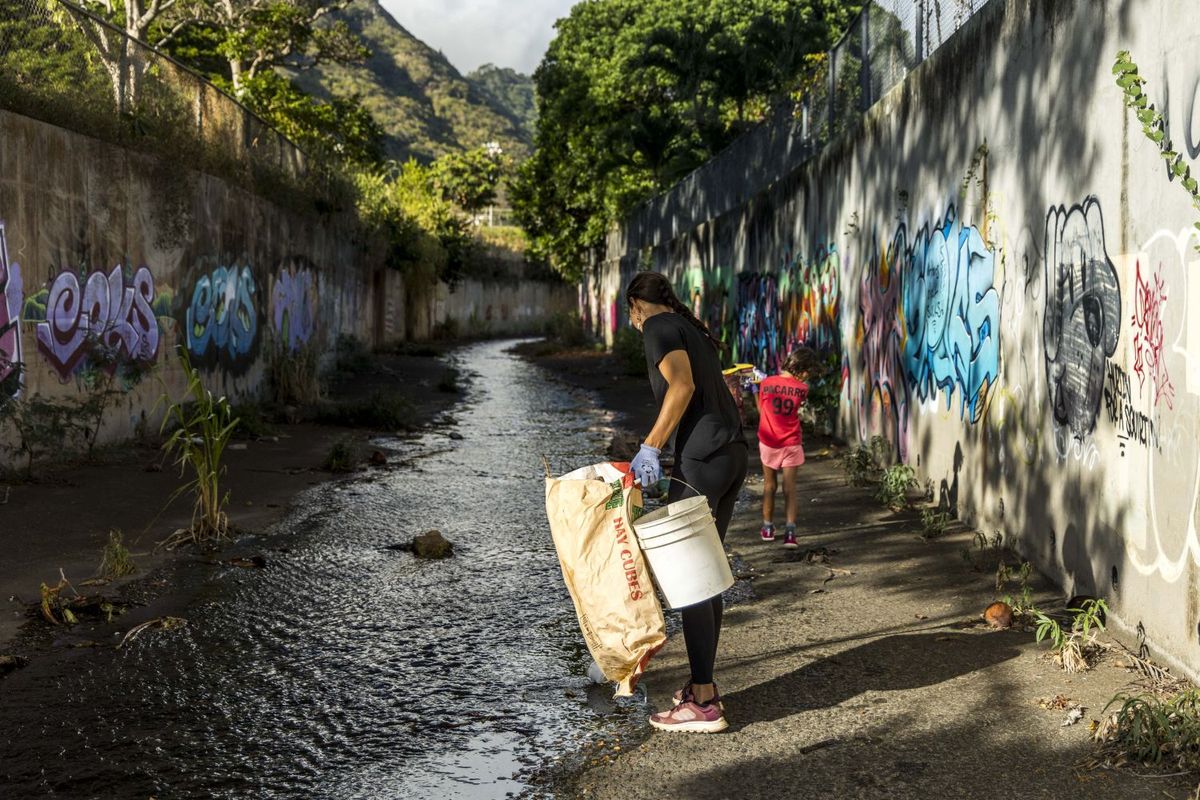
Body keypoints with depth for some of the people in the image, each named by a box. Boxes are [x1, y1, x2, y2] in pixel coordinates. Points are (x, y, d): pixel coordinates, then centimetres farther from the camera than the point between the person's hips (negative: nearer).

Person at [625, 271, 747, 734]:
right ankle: (703, 685, 20)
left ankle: (703, 703, -4)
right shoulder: (693, 330, 24)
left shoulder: (658, 327, -3)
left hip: (701, 458, -9)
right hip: (733, 453, 9)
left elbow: (682, 386, -18)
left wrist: (650, 446, -17)